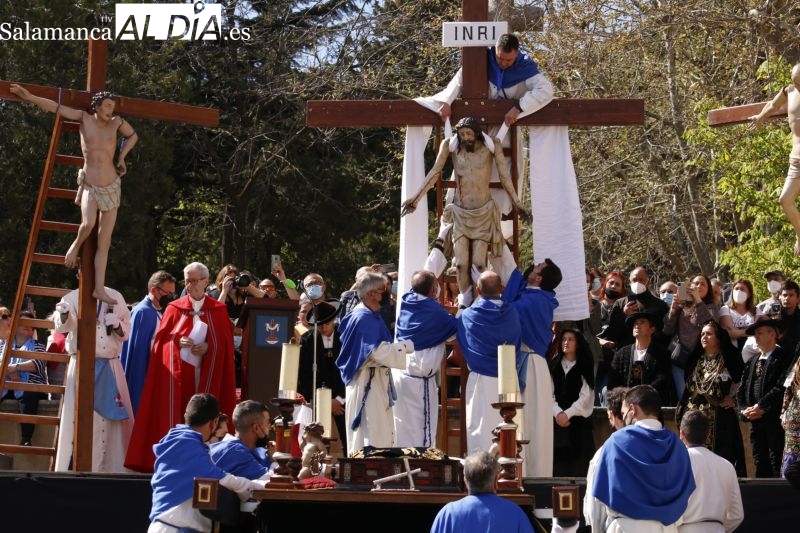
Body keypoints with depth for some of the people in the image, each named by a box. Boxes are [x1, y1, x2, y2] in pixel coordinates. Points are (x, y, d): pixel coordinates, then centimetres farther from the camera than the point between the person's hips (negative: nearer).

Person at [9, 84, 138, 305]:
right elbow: (55, 107, -2)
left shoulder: (117, 123, 3)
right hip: (90, 186, -3)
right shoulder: (85, 118, -1)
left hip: (112, 187, 3)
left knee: (104, 241, 0)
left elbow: (133, 136, 21)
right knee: (88, 223, -32)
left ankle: (99, 289, 0)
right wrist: (29, 97, -6)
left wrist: (121, 157, 8)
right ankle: (76, 245, 3)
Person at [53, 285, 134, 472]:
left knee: (109, 418, 3)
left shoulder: (115, 297, 8)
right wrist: (63, 313, -39)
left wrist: (117, 325, -10)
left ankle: (106, 467, 10)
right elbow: (62, 325, -16)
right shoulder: (73, 298, 1)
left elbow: (126, 332, 11)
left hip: (110, 367, 2)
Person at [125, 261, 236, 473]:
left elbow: (225, 343, 4)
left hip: (206, 373, 0)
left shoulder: (219, 310, 8)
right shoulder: (174, 308, 8)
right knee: (174, 416, -5)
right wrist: (177, 341, -12)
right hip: (178, 372, 0)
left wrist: (208, 347, -13)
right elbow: (160, 338, 6)